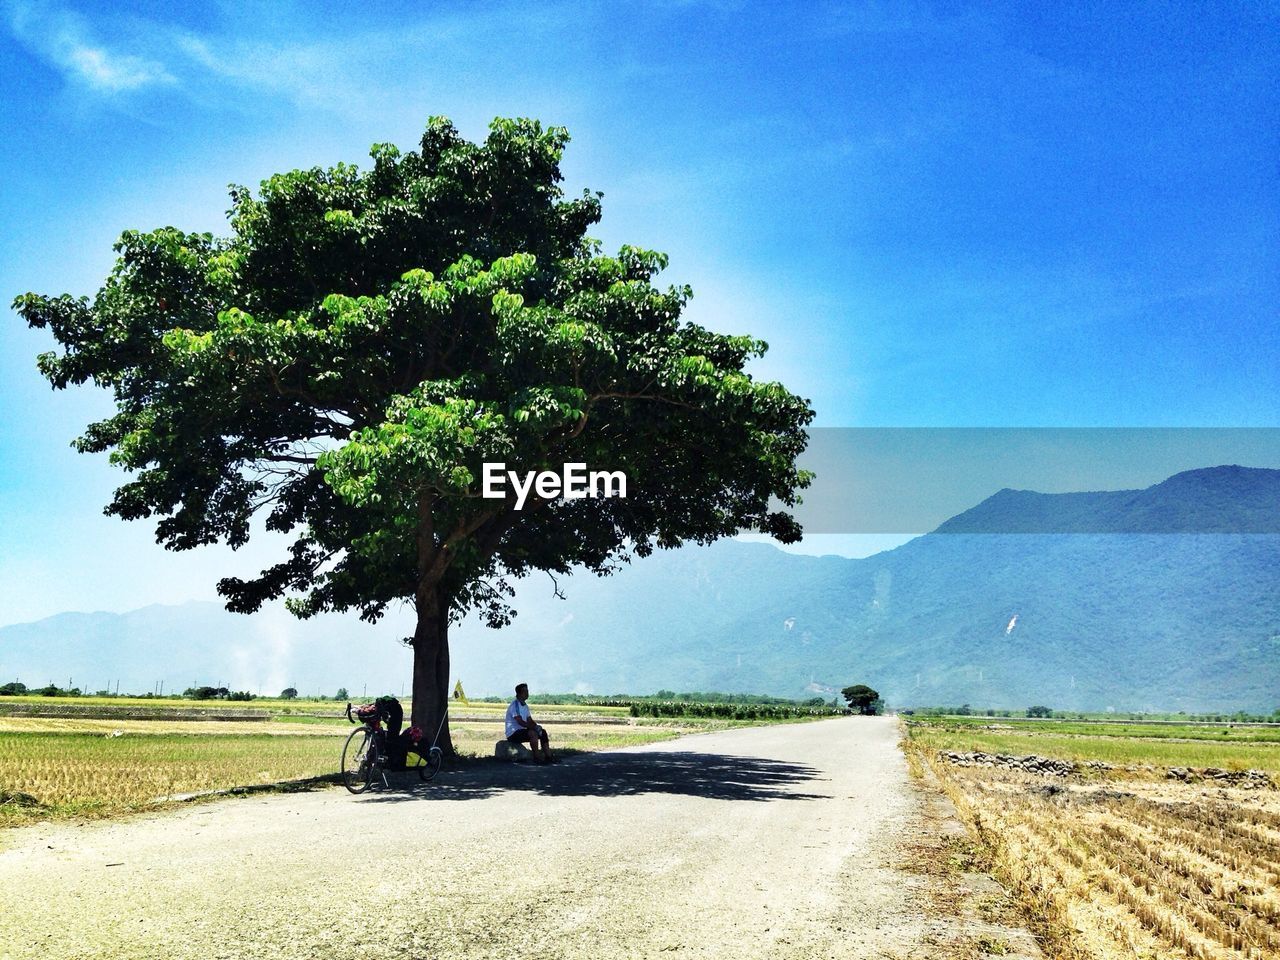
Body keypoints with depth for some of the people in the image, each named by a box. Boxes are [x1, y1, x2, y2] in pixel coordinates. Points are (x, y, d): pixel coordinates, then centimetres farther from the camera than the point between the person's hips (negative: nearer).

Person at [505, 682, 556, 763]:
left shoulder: (525, 705, 15)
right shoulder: (515, 704, -16)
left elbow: (530, 721, 13)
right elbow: (520, 722, -25)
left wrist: (537, 727, -7)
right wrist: (534, 727, -24)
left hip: (522, 731, 10)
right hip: (513, 734, -10)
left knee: (543, 732, 2)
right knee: (533, 733, -31)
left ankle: (548, 756, 0)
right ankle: (536, 757, -24)